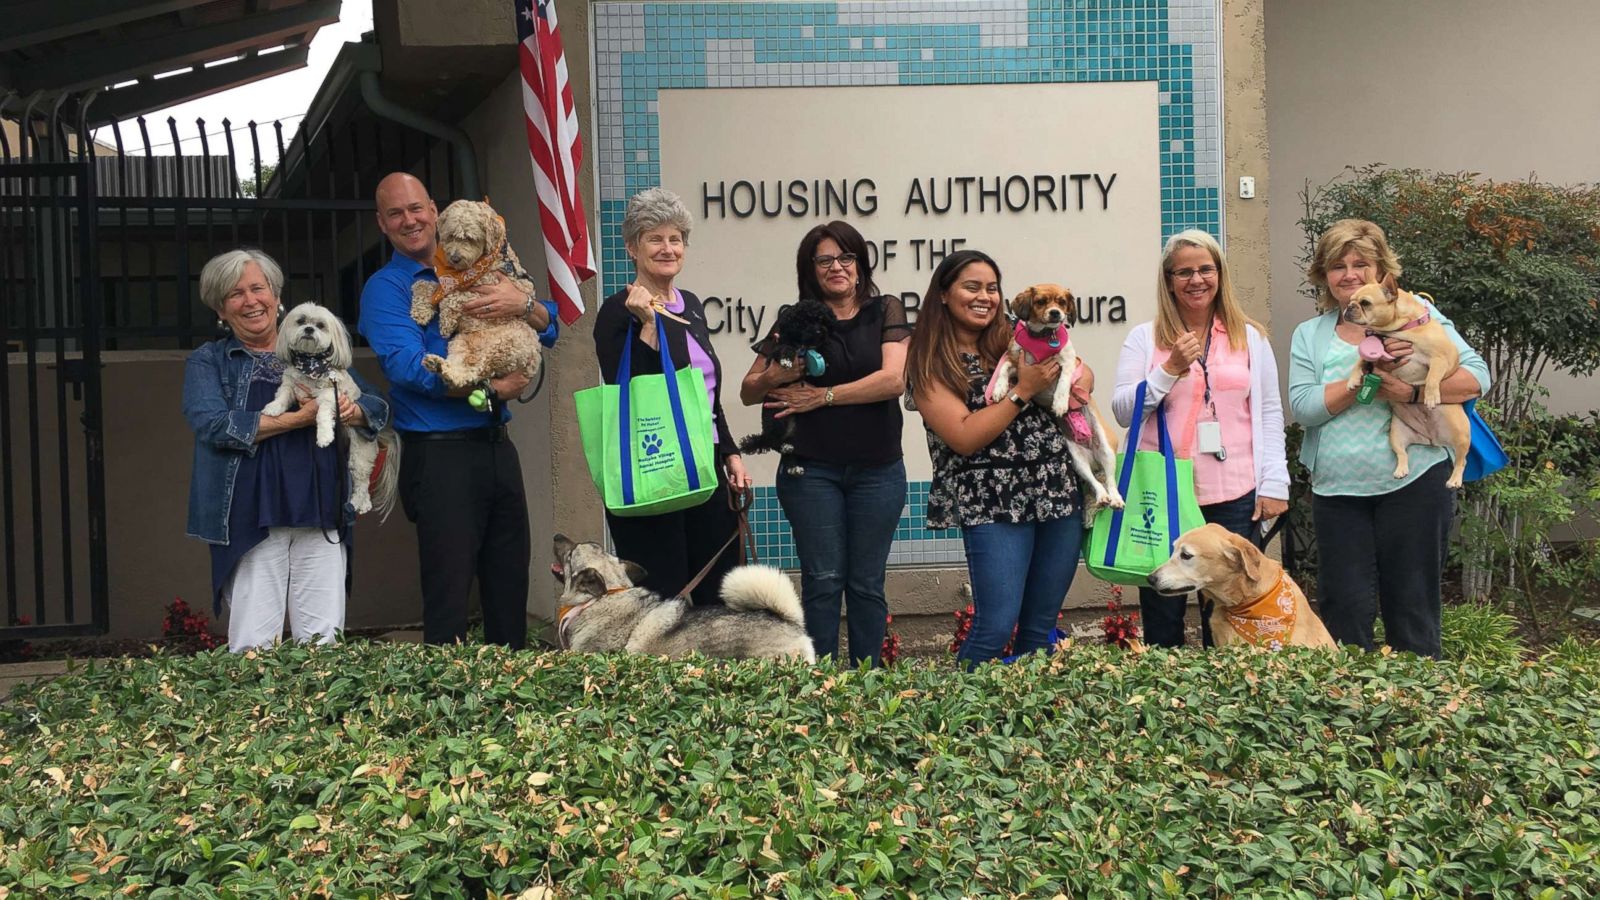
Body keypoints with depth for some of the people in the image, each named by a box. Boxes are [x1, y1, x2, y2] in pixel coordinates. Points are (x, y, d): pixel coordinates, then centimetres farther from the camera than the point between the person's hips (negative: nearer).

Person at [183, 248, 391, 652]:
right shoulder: (208, 362, 9)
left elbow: (379, 406, 15)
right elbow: (213, 424, -10)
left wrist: (352, 411, -10)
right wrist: (299, 418, -14)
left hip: (321, 514, 3)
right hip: (251, 520, -3)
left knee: (324, 641, 1)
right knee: (254, 647, -5)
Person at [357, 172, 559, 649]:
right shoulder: (385, 289, -1)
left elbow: (549, 330, 10)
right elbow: (409, 368, -16)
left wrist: (523, 303, -12)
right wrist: (493, 388, -16)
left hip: (497, 445, 6)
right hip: (441, 453, -6)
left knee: (510, 587, 10)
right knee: (448, 592, -5)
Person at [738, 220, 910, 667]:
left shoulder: (886, 312, 4)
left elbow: (894, 379, -11)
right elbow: (748, 392, 9)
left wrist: (820, 396, -12)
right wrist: (774, 377, -14)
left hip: (877, 470, 0)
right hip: (811, 469, 0)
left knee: (866, 584, 5)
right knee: (823, 580, -1)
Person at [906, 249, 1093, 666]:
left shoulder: (1013, 342, 11)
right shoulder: (930, 365, -2)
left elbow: (1081, 369, 22)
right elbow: (964, 438, -13)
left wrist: (1082, 381, -2)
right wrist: (1023, 391, -13)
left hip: (1060, 490, 5)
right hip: (993, 502, -5)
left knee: (1041, 628, 9)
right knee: (995, 629, -11)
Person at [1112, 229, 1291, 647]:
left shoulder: (1251, 337, 11)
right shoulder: (1145, 338, 7)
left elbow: (1270, 415, 11)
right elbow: (1122, 411, 0)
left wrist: (1274, 484, 4)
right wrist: (1170, 370, -12)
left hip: (1235, 498, 1)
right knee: (1162, 616, 3)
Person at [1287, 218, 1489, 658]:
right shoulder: (1309, 335, 12)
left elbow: (1477, 376, -3)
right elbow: (1303, 406, -4)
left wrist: (1415, 392, -17)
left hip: (1414, 484, -2)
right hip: (1337, 489, 2)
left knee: (1413, 606, 4)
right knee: (1344, 611, 5)